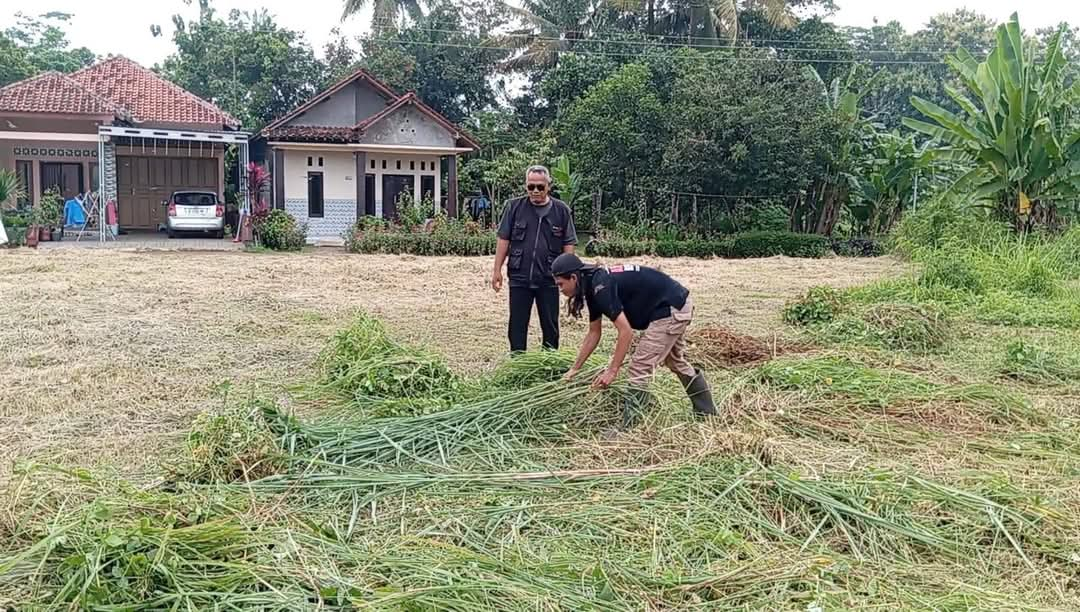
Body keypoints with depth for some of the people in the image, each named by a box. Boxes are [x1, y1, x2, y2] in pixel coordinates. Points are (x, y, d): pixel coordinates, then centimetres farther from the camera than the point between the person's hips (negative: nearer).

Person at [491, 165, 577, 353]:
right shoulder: (515, 207, 2)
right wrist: (497, 270, 2)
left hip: (549, 279, 0)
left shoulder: (561, 210, 2)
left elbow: (569, 244, 5)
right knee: (517, 325, 7)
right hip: (519, 278, 0)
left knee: (550, 326, 9)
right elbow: (504, 240, 4)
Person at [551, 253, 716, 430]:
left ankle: (626, 430, -3)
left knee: (640, 369, -8)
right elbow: (594, 333, 14)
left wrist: (612, 371, -19)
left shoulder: (601, 287, -24)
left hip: (671, 310, -11)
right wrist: (574, 369, 17)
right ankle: (707, 412, 42)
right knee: (676, 362, 26)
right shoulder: (593, 287, 5)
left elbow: (626, 331, -25)